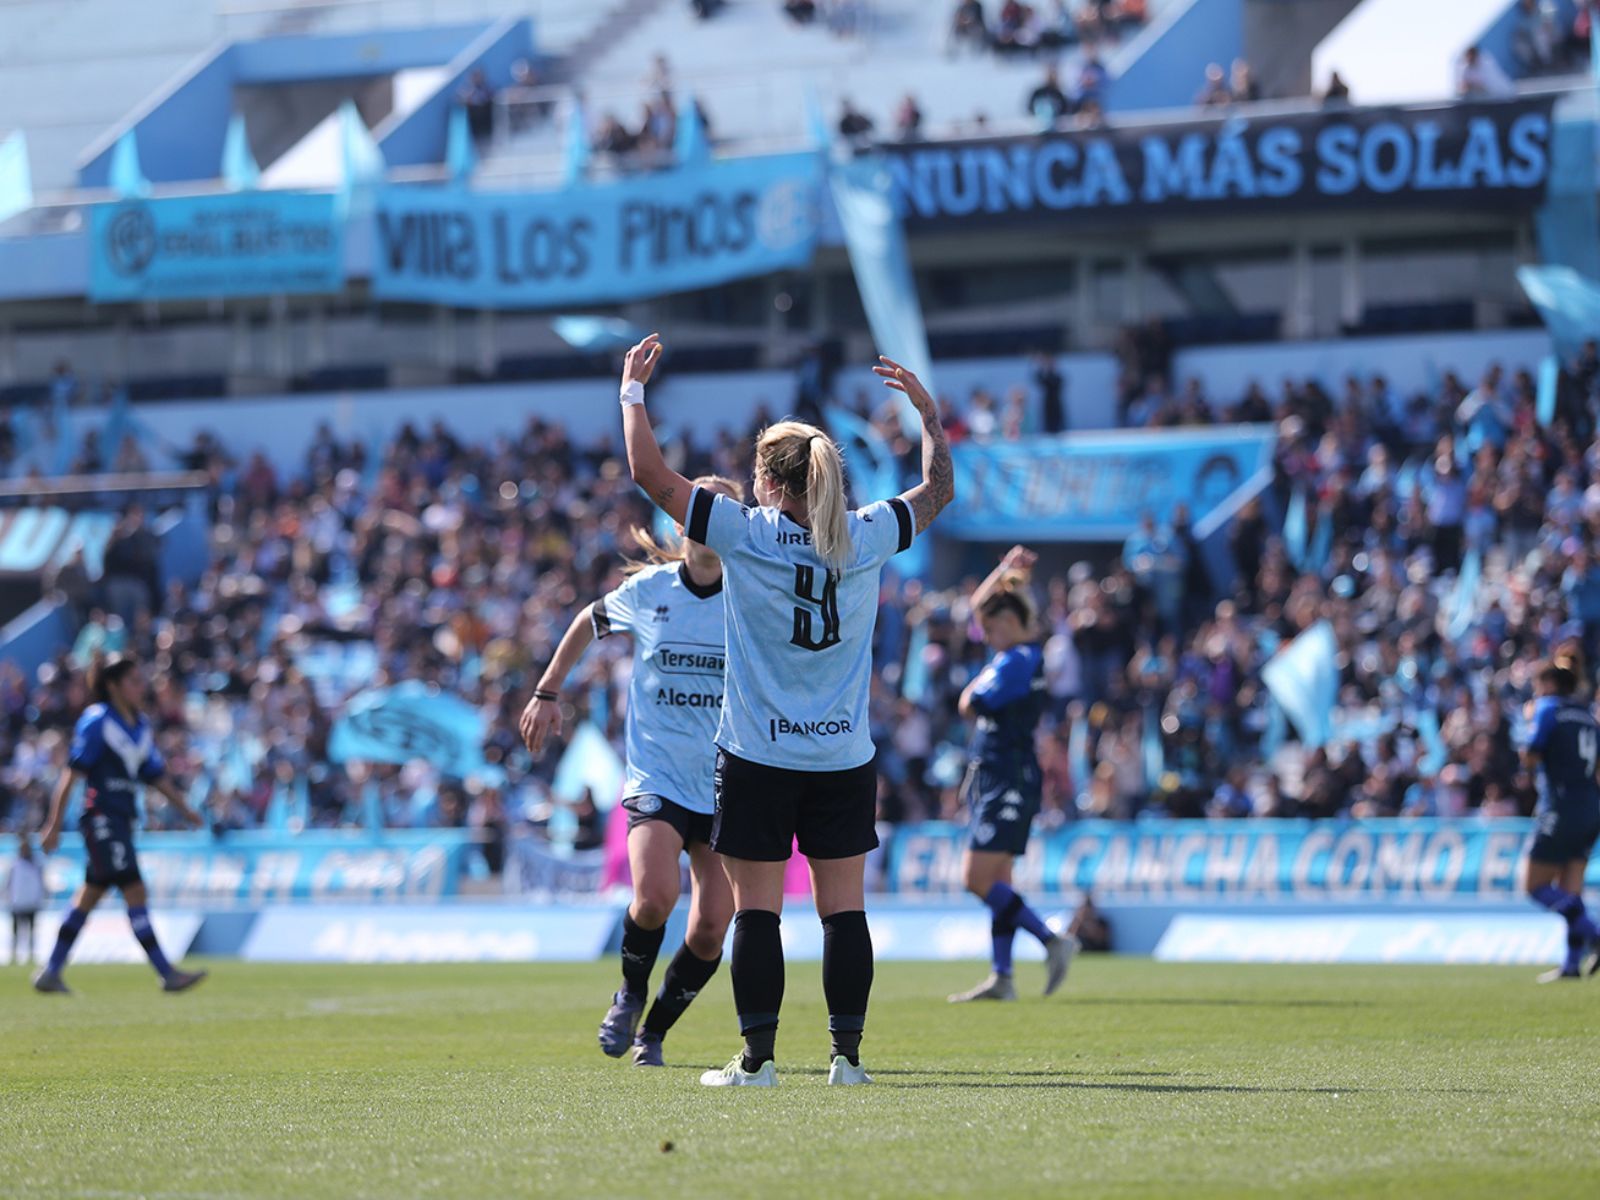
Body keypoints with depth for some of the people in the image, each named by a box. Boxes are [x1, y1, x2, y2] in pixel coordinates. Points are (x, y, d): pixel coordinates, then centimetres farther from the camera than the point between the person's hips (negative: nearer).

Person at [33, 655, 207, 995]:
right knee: (135, 892, -11)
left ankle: (50, 973, 17)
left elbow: (157, 775, 22)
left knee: (90, 896, 11)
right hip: (101, 817, -9)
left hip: (121, 820, 9)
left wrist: (183, 807, 13)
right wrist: (54, 825, -14)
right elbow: (71, 775, -12)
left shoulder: (141, 725, 14)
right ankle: (168, 975, -12)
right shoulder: (97, 721, -10)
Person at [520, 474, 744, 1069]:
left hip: (727, 789, 1)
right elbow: (589, 623, 18)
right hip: (656, 778, -1)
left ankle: (655, 1030, 20)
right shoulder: (648, 589, -2)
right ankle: (630, 993, 8)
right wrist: (547, 693, 18)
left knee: (711, 928, -5)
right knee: (654, 896, -23)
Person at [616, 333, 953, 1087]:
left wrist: (633, 388, 6)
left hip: (758, 757, -3)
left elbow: (647, 470, -6)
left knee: (756, 910, 1)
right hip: (844, 760, 3)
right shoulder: (865, 539, 0)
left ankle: (757, 1057, 0)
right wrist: (928, 412, 29)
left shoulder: (745, 534, -9)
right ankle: (847, 1054, 3)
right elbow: (937, 489, 18)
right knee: (844, 908, 5)